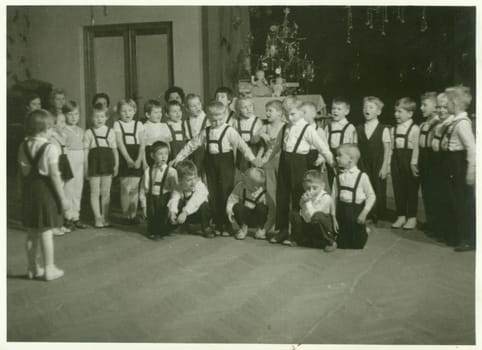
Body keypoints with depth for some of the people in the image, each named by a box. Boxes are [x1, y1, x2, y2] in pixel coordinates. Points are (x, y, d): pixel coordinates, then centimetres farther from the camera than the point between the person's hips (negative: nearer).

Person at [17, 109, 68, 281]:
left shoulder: (23, 147, 2)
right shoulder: (50, 148, -16)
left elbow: (23, 172, 5)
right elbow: (54, 175, -16)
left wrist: (27, 190, 14)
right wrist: (63, 198, -10)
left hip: (29, 190, 6)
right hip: (45, 190, -6)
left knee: (32, 231, 15)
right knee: (46, 232, 2)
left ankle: (32, 268, 25)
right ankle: (49, 269, 11)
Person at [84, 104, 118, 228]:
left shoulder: (111, 132, 7)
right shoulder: (89, 133, 2)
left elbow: (115, 150, 10)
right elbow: (85, 151, 1)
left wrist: (116, 164, 5)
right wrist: (85, 167, -3)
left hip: (107, 162, 2)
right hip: (94, 162, -2)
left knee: (106, 192, 7)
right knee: (95, 192, 2)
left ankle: (105, 217, 17)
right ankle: (97, 217, 9)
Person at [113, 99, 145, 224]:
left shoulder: (138, 124, 8)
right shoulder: (117, 124, 2)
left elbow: (142, 143, 2)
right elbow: (120, 143, -6)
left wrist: (139, 159, -11)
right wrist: (129, 160, -15)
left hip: (137, 158, 2)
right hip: (124, 158, -2)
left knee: (135, 188, 3)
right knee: (126, 188, -3)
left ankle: (134, 214, 11)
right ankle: (126, 215, 5)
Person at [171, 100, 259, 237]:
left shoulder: (229, 131, -7)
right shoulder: (206, 132, 7)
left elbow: (241, 145, -14)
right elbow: (192, 145, 13)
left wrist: (252, 158, -24)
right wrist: (179, 157, 13)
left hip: (225, 162, -4)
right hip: (211, 163, 4)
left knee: (225, 194, -1)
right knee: (213, 194, 8)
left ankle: (227, 226, 10)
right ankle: (217, 225, 18)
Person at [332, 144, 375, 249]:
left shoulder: (362, 176, -7)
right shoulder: (338, 177, 3)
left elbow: (371, 196, -5)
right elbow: (333, 197, 4)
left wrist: (364, 213, -12)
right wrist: (333, 217, -1)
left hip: (356, 210, -3)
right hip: (342, 211, 3)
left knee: (357, 245, 2)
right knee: (342, 245, 6)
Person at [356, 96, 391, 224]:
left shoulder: (383, 129, -3)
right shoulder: (359, 129, 6)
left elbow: (387, 150, -4)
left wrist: (384, 167, -9)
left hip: (378, 166, -2)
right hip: (363, 165, 3)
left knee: (379, 191, 3)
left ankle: (379, 218, 14)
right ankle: (366, 217, 10)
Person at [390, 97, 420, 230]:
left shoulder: (414, 128, -10)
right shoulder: (394, 129, 9)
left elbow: (416, 147, -13)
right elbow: (391, 147, 10)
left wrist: (414, 163, -16)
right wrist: (389, 163, 4)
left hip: (408, 159, -6)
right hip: (396, 160, 6)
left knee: (411, 189, 4)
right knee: (398, 189, 9)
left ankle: (412, 217, 14)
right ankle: (401, 216, 20)